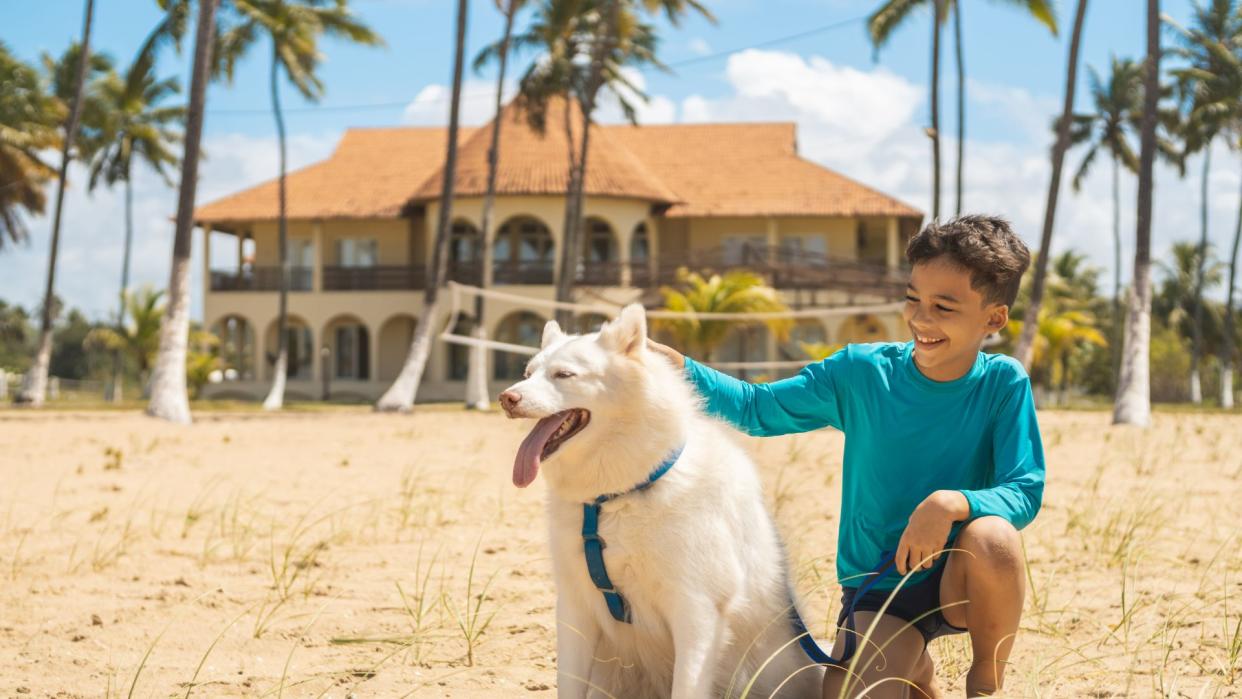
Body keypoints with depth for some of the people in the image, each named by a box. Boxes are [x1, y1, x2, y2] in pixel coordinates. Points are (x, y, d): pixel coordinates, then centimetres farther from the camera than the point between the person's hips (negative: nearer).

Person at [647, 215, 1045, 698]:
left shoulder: (1003, 384, -9)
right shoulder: (862, 372, -5)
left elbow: (1025, 493, -16)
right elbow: (756, 408, -3)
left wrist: (950, 503, -36)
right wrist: (672, 364, -18)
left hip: (960, 581, -1)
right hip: (876, 588, 2)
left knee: (992, 535, -35)